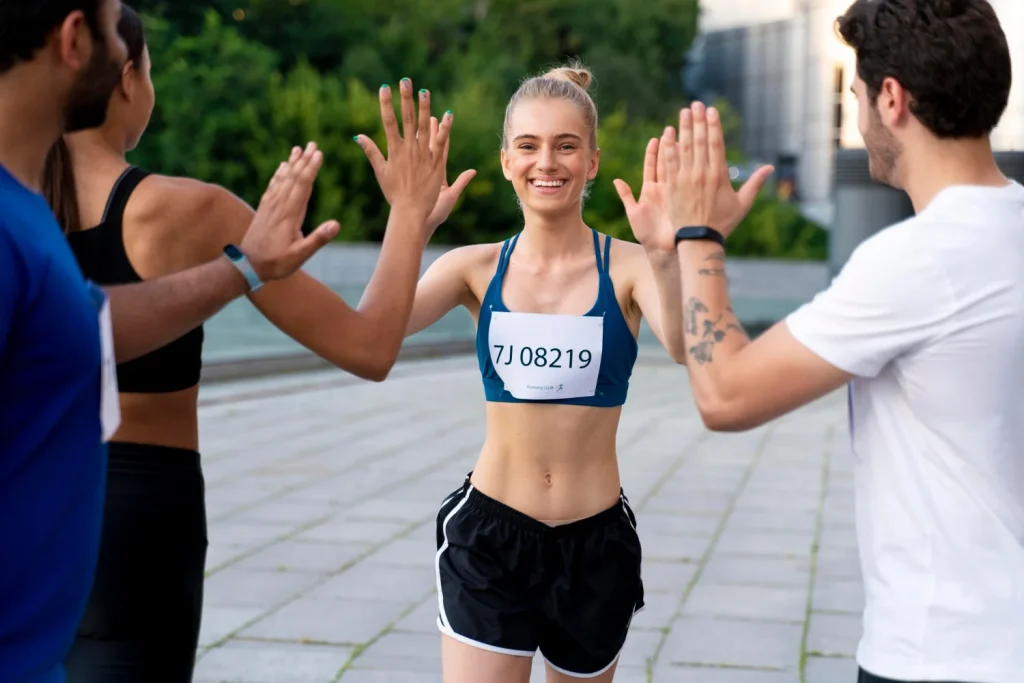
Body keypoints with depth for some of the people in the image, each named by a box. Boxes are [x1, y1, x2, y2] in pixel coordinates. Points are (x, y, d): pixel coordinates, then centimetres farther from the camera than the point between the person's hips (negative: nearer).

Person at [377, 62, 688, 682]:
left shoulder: (625, 268, -6)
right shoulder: (478, 268, -2)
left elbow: (682, 346, -26)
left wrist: (663, 256, -44)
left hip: (597, 541, 0)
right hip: (489, 535, 0)